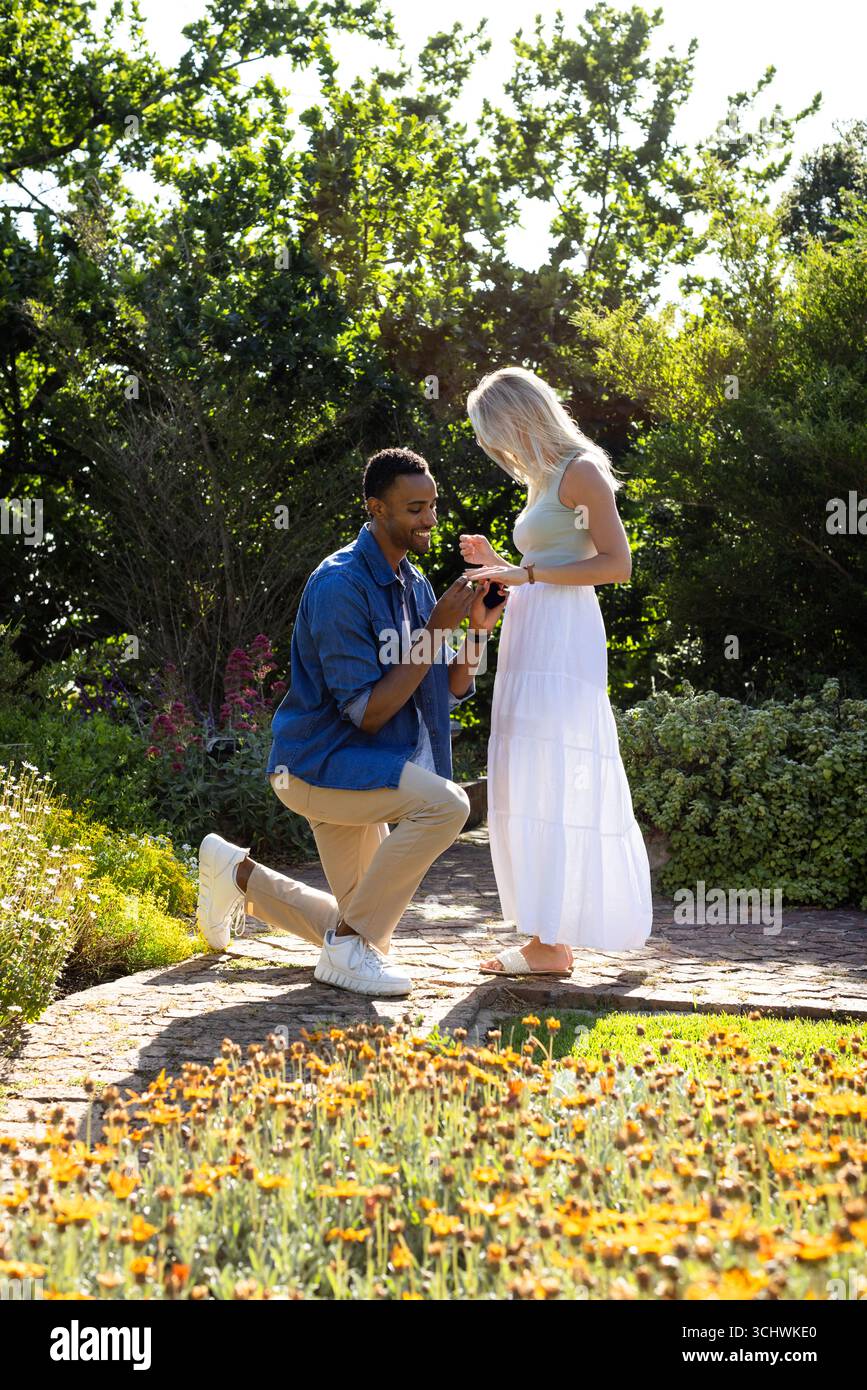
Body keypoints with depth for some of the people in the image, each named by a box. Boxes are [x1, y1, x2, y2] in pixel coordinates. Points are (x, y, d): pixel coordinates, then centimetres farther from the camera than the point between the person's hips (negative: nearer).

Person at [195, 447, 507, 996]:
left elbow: (451, 689, 7)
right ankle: (349, 946, -20)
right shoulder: (340, 586, -21)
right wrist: (436, 632, -25)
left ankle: (240, 873, 31)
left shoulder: (413, 584, 5)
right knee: (445, 803, -32)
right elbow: (368, 713, -23)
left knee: (365, 927, 13)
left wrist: (478, 631, -11)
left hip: (360, 767, 9)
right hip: (319, 764, -9)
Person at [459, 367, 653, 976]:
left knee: (551, 785, -12)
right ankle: (553, 935, 9)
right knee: (536, 789, 6)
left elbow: (617, 564, -12)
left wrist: (528, 573, -15)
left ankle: (551, 943, -12)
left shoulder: (581, 471, -5)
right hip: (531, 645, 10)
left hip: (561, 641, -10)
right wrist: (499, 564, 15)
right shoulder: (542, 481, 22)